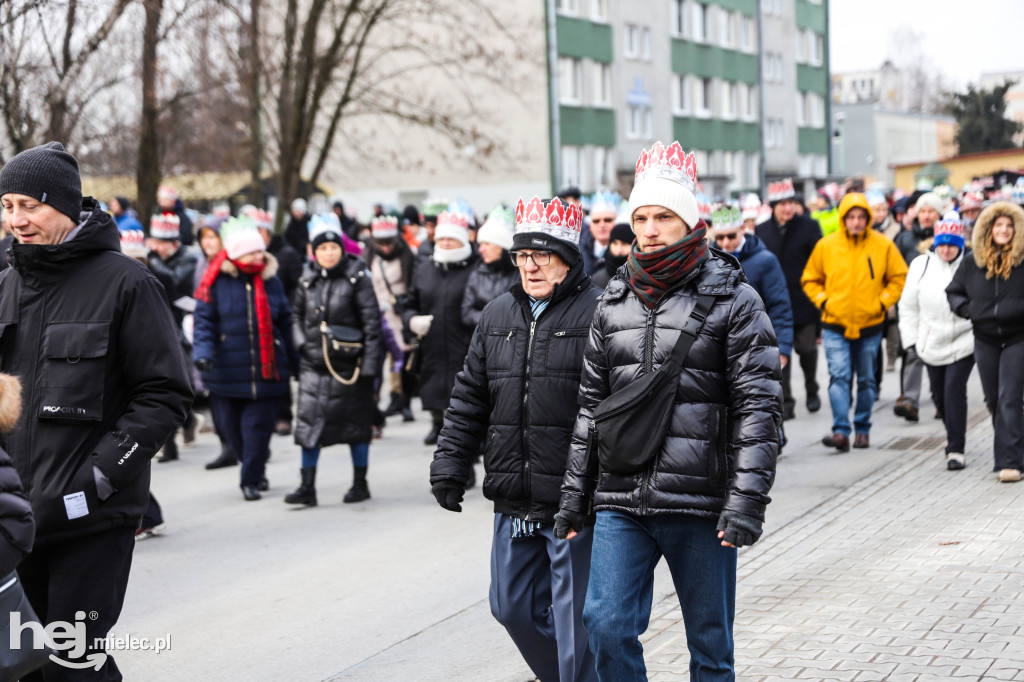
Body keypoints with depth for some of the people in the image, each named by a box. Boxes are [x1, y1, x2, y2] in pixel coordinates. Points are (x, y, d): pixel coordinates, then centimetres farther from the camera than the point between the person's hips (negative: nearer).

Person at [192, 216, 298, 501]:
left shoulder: (271, 281, 7)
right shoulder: (217, 283, -3)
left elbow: (285, 324, 14)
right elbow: (204, 322, -5)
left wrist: (294, 361, 19)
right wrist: (203, 353, -20)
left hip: (266, 370, 1)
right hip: (227, 373, -1)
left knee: (258, 426, -4)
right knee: (232, 428, 7)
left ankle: (251, 480, 7)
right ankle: (256, 469, 30)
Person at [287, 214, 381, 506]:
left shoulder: (357, 278, -6)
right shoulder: (308, 281, 6)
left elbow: (371, 323, -7)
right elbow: (298, 316, 20)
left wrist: (369, 363, -11)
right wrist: (304, 344, 4)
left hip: (348, 363, -3)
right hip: (314, 364, 3)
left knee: (355, 422, 6)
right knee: (308, 421, -2)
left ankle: (360, 484, 20)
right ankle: (307, 487, 2)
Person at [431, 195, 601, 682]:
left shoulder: (597, 314, -8)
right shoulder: (498, 316, 13)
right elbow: (470, 398, 18)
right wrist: (450, 464, 10)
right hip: (513, 504, 7)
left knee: (575, 619, -1)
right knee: (514, 608, 15)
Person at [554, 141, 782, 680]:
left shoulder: (732, 300, -3)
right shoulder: (614, 302, 11)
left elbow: (759, 406, -8)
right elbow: (591, 403, 16)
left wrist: (747, 499, -16)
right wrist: (574, 492, 13)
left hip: (701, 504, -3)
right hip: (620, 501, 3)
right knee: (606, 625, -7)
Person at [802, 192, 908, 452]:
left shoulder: (883, 245, 0)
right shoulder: (826, 245, 0)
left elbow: (899, 278, 8)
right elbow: (810, 280, 11)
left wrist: (882, 302, -3)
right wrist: (823, 302, -2)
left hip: (870, 326, 1)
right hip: (835, 326, -1)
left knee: (867, 380, 11)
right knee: (839, 377, -13)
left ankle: (863, 429, 24)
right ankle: (841, 432, -17)